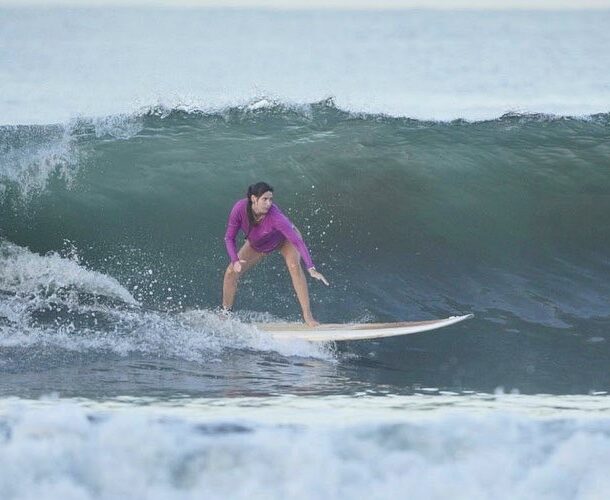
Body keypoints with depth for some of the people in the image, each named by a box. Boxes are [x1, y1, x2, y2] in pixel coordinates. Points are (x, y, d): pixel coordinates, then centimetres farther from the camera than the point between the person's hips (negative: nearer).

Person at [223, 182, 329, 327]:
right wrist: (235, 260, -39)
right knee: (231, 272, -5)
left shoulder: (274, 216, -43)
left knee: (294, 266, -29)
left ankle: (308, 316, -28)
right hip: (256, 244, 4)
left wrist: (311, 269, -53)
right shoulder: (240, 209, -34)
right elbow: (229, 238, -23)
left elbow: (297, 241, -45)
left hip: (284, 239, -3)